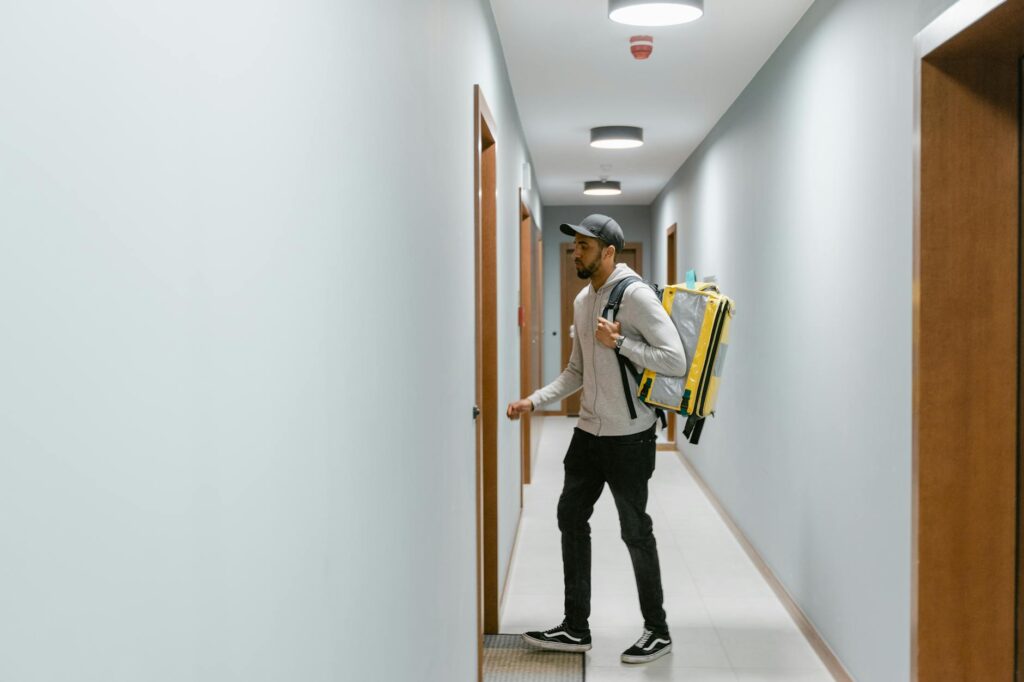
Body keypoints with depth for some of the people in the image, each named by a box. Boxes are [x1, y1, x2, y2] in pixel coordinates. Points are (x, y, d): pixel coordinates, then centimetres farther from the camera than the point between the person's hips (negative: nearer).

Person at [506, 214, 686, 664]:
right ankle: (575, 628, 24)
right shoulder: (582, 301, 9)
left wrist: (618, 341, -24)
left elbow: (675, 361, -24)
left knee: (635, 530, 3)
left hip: (629, 437, -8)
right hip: (589, 432, 8)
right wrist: (533, 401, 6)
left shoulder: (635, 296, -17)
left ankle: (657, 631, 21)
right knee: (571, 517, 12)